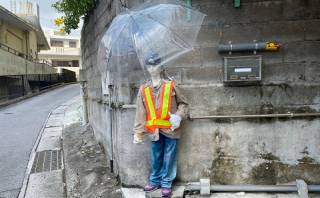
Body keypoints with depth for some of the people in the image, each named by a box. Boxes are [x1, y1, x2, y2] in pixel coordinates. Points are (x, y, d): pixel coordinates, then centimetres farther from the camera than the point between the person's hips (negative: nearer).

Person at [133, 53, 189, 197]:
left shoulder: (171, 86, -4)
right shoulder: (143, 89, 3)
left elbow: (183, 103, 4)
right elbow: (140, 111, 2)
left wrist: (178, 116, -14)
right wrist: (138, 132, 0)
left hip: (170, 129, -2)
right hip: (154, 130, 2)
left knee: (169, 158, 8)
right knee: (155, 158, 16)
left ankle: (166, 183, 25)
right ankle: (155, 180, 36)